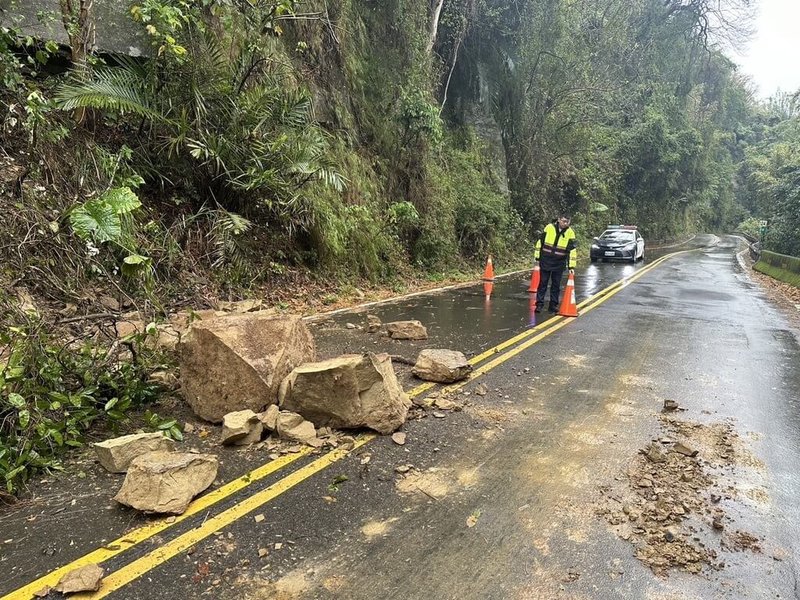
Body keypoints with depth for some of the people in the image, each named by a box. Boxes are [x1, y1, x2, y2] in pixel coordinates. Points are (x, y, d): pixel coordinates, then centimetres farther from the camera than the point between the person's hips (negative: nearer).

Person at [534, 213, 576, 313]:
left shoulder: (570, 233, -5)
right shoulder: (549, 227, -6)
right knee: (543, 283, 3)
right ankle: (539, 304, 8)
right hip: (545, 262, -1)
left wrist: (571, 266, -9)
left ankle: (554, 305, 17)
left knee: (556, 285, 8)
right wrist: (537, 256, 1)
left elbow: (572, 250, -6)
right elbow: (540, 242, 1)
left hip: (559, 264, 1)